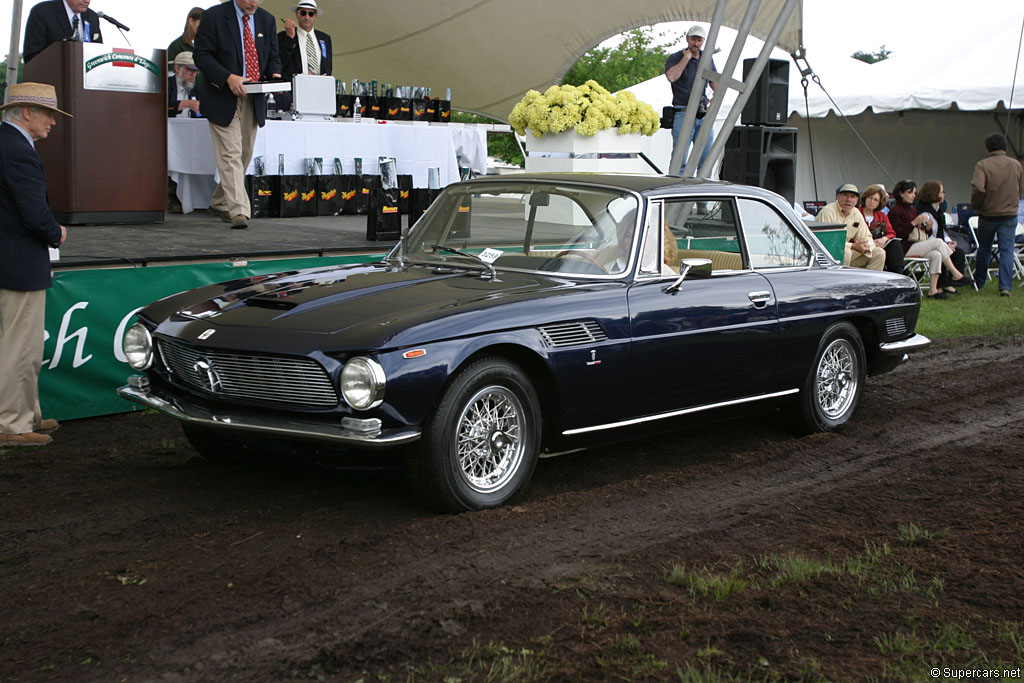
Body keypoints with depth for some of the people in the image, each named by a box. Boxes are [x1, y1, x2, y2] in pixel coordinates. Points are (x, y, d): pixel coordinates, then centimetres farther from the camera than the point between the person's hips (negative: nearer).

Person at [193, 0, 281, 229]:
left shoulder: (266, 20, 9)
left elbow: (273, 56, 15)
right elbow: (201, 55, -10)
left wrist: (274, 74, -8)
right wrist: (228, 78, -23)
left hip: (254, 100, 6)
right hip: (223, 98, -6)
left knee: (244, 155, 12)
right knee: (230, 155, -13)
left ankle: (220, 202, 30)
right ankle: (238, 211, -18)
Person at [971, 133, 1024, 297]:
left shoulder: (982, 165, -11)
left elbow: (977, 188, -24)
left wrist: (976, 206, -7)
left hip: (987, 214, -1)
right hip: (1010, 214, 1)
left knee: (984, 249, 15)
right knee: (1007, 250, 1)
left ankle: (979, 282, 30)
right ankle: (1006, 286, -8)